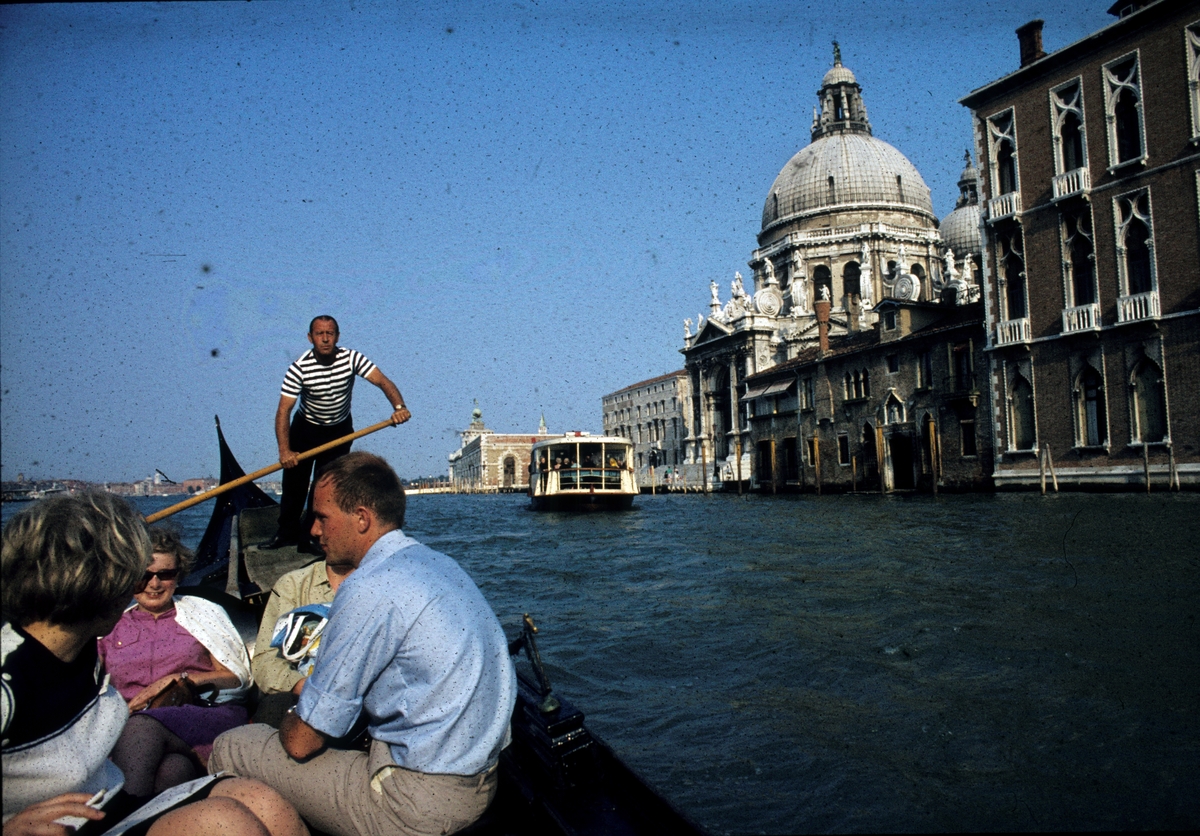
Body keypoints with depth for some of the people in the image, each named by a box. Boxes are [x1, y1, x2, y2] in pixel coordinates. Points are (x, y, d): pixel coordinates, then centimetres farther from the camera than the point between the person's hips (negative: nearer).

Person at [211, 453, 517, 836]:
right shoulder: (439, 564, 7)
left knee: (231, 748, 3)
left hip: (417, 804, -9)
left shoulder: (371, 588, -20)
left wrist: (290, 722, 8)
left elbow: (301, 742, -13)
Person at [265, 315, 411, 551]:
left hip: (340, 430, 1)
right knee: (294, 481, 5)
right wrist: (284, 450, -37)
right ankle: (287, 531, 22)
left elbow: (382, 381, -28)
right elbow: (283, 410, -27)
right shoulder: (299, 368, -25)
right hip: (305, 428, 0)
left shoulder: (352, 359, -22)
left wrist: (399, 406, -48)